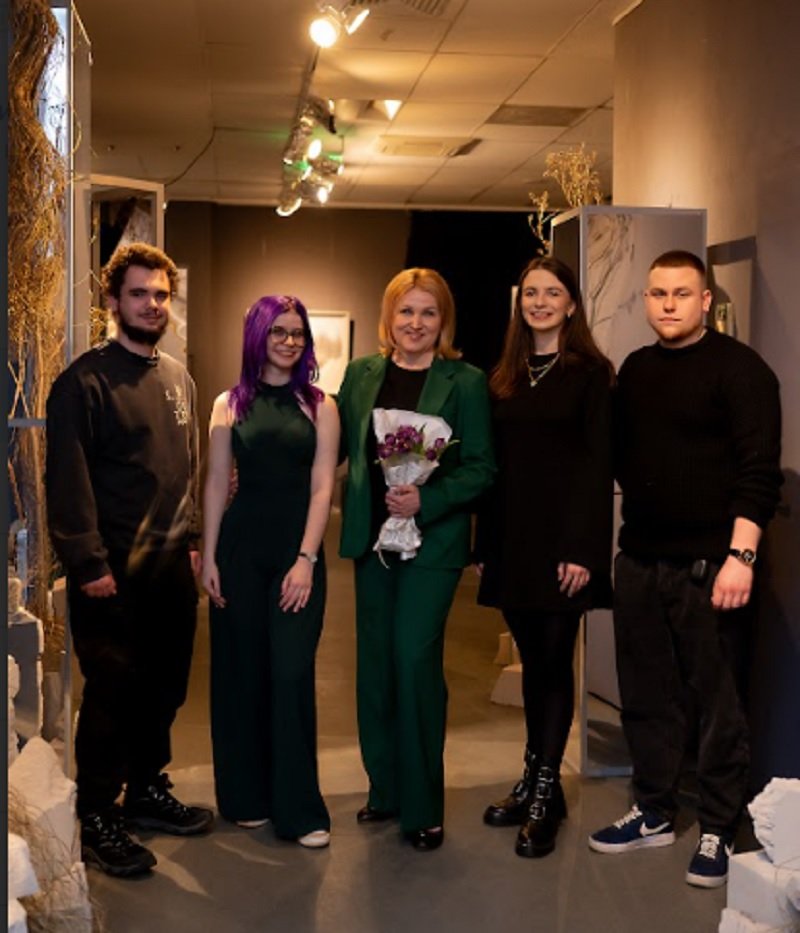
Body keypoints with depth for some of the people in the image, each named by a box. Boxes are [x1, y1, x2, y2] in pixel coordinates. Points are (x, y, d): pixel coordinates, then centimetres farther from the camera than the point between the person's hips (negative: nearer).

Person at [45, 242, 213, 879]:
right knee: (112, 693, 1)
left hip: (173, 566, 7)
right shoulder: (86, 380, -9)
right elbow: (68, 480, -14)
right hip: (114, 571, -6)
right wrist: (88, 563, -17)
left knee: (165, 686, 14)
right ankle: (97, 818, 15)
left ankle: (148, 791, 31)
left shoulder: (179, 379, 12)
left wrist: (192, 541, 13)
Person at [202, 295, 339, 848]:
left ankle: (299, 809, 5)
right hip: (241, 544, 2)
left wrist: (306, 560, -10)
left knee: (291, 674, -5)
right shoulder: (230, 404, 8)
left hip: (298, 547, -2)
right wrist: (209, 556, 0)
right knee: (241, 672, 7)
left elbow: (322, 487, -2)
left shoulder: (320, 406, 4)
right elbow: (217, 484, 6)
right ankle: (247, 797, 21)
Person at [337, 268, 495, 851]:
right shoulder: (362, 374, 7)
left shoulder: (465, 382, -5)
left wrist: (426, 500, -18)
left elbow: (481, 468, -6)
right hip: (371, 538, 5)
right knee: (375, 664, 11)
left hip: (433, 540, -5)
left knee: (414, 661, -8)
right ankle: (385, 789, 27)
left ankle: (422, 806, 8)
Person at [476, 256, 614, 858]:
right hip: (512, 542, 5)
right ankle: (535, 782, 21)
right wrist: (485, 545, 8)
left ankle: (544, 794, 8)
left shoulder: (591, 373, -2)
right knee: (534, 663, 11)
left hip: (562, 540, -5)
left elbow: (597, 465, -8)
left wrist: (581, 549, -15)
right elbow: (495, 466, 12)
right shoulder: (506, 378, 13)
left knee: (553, 662, 0)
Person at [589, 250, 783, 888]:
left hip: (709, 566, -6)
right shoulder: (635, 370, 13)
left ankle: (718, 833, 15)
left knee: (717, 703, 2)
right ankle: (654, 814, 28)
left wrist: (740, 556, -20)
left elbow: (760, 470, -13)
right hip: (639, 561, 6)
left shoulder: (738, 368, -7)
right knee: (648, 696, 14)